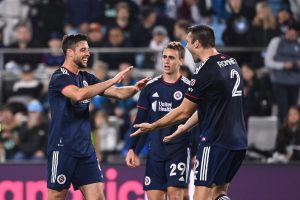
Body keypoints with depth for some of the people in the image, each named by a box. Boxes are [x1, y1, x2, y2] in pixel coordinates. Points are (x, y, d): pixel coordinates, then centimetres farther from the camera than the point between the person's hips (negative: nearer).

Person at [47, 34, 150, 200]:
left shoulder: (85, 78, 12)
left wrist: (135, 88, -11)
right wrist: (112, 81, -29)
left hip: (85, 148, 7)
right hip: (62, 148, -7)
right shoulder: (59, 78, -10)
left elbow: (118, 93, 10)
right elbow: (79, 94, -29)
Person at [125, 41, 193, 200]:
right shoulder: (150, 87, 9)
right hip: (155, 151, 4)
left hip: (179, 150, -4)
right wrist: (133, 150, 6)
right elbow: (140, 121, 13)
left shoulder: (188, 88, -2)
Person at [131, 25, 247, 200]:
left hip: (215, 143, -9)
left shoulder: (205, 71, -14)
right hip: (239, 141, 9)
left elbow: (184, 111, -7)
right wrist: (184, 128, 30)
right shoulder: (232, 63, 11)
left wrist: (152, 127, 7)